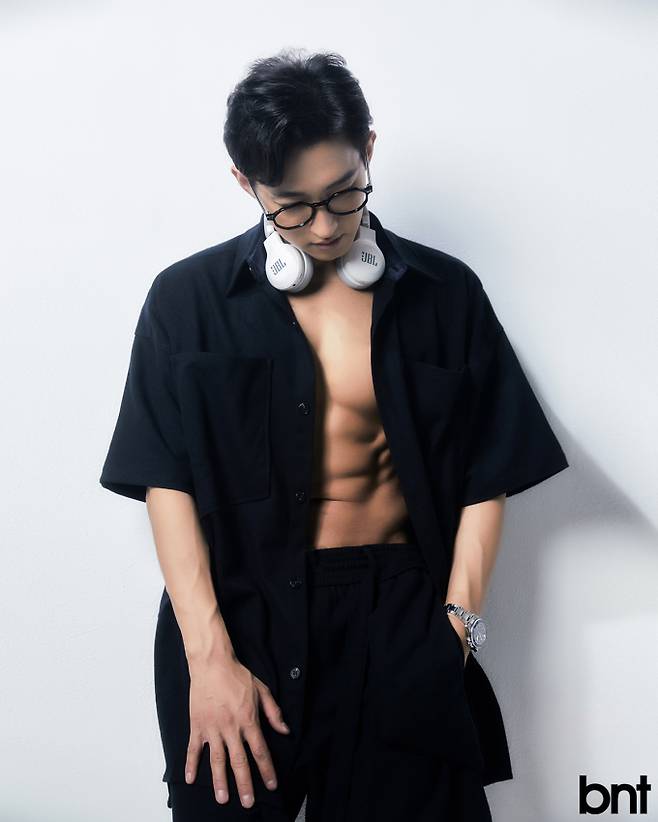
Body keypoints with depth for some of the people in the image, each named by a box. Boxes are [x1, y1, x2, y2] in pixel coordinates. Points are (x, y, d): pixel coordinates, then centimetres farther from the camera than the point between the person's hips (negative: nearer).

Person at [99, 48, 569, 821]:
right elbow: (166, 478, -5)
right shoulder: (188, 298, -1)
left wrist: (456, 626, -6)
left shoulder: (445, 294, 1)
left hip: (399, 622, 1)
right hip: (240, 614, 0)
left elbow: (485, 476, 2)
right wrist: (209, 657, -11)